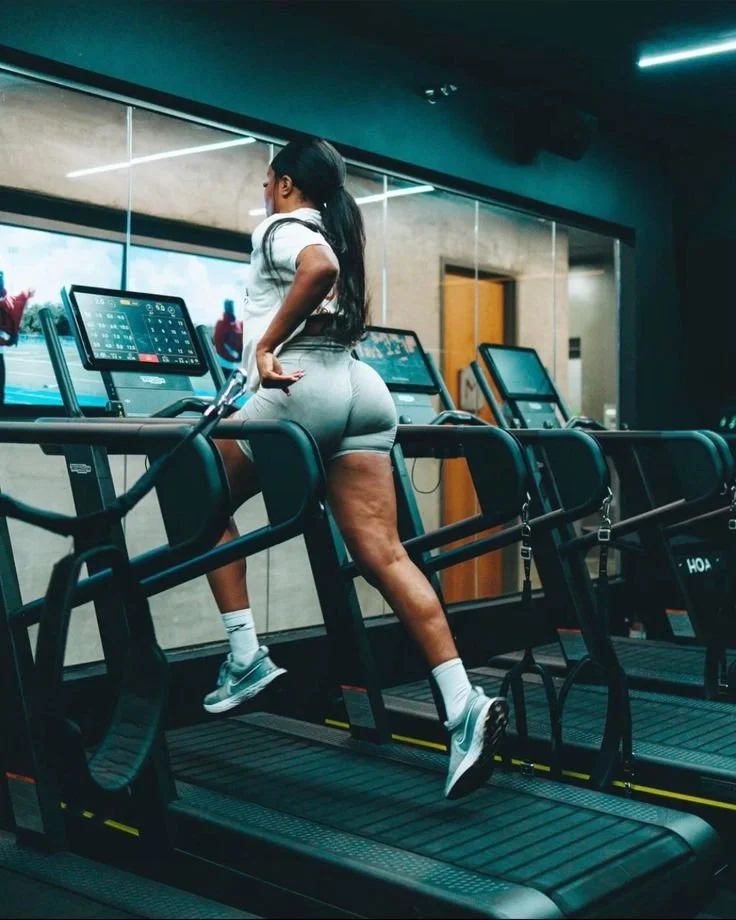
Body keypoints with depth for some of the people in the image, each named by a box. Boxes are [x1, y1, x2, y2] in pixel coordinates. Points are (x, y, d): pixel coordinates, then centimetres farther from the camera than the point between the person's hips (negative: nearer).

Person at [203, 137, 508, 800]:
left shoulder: (281, 227, 2)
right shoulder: (337, 230, 27)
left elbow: (319, 269, -20)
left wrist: (265, 347, -16)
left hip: (302, 388, -7)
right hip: (362, 389, 7)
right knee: (383, 554, -3)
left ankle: (246, 658, 8)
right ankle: (464, 704, -14)